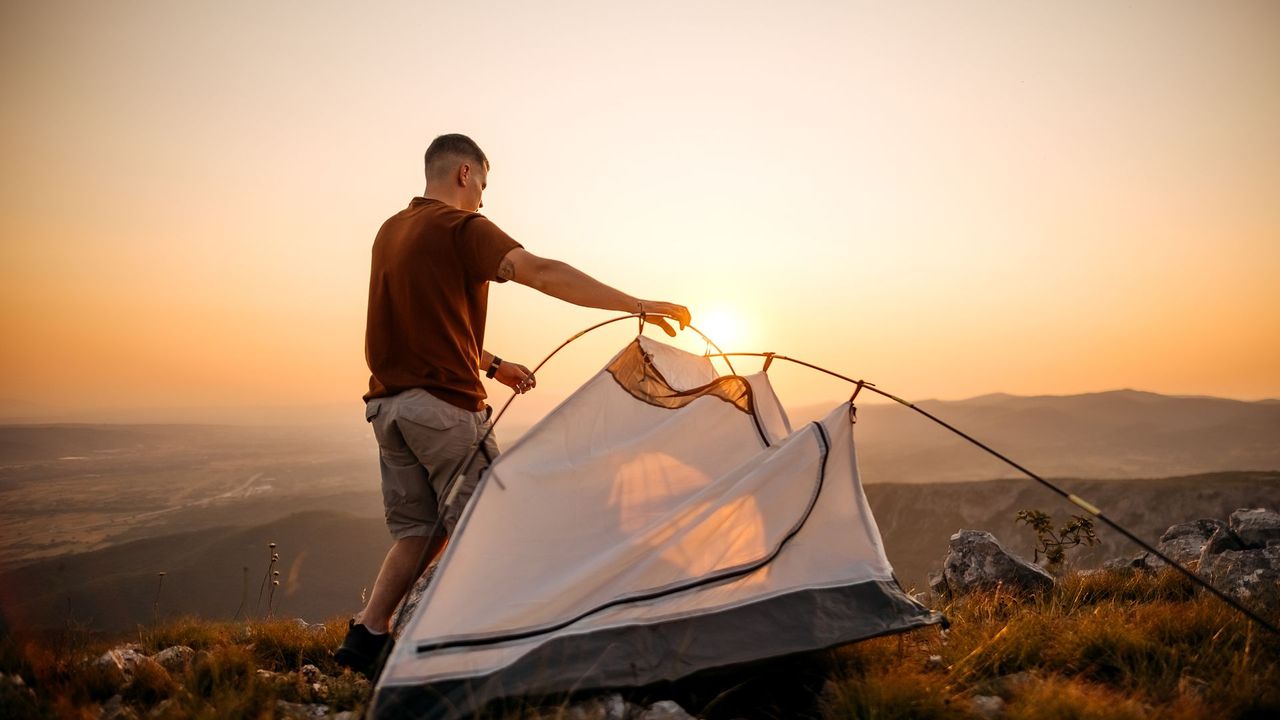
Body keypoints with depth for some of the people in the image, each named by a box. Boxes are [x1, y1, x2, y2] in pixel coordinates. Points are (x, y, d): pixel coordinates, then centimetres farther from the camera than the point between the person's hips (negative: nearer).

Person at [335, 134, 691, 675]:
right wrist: (637, 306, -25)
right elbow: (543, 273, -24)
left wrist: (491, 364, 22)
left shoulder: (390, 232, 16)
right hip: (446, 404, -9)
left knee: (418, 530, 15)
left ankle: (367, 636, 11)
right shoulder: (461, 227, -11)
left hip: (388, 403, 9)